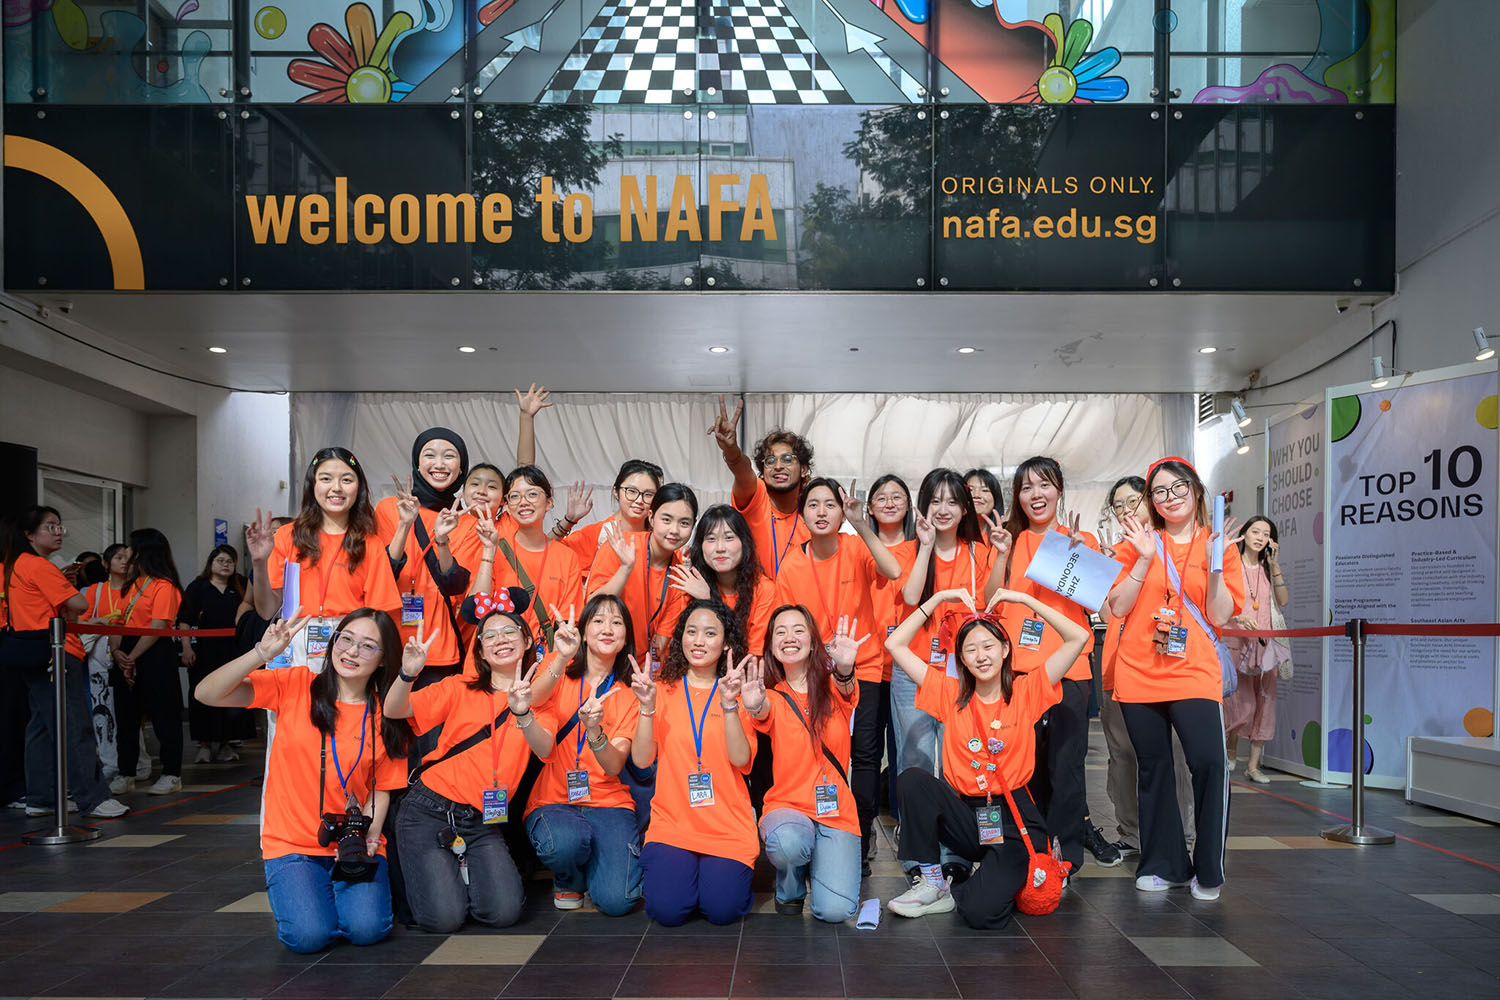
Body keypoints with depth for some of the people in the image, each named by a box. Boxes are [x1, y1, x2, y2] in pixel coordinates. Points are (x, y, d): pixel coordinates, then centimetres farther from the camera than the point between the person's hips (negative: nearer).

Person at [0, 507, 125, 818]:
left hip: (34, 660, 10)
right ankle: (93, 799, -8)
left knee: (42, 726, 13)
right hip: (55, 653, -10)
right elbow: (79, 604, -18)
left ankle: (40, 799, 18)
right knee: (75, 728, -9)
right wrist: (65, 614, 3)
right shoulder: (39, 565, -13)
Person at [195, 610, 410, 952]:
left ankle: (360, 888, 13)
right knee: (308, 935, -22)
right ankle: (290, 898, 12)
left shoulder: (386, 716, 2)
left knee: (366, 929, -22)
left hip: (354, 844, 1)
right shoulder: (294, 685, -4)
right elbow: (206, 693, -13)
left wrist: (368, 836, -15)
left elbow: (382, 788, 3)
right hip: (292, 843, -1)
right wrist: (262, 653, -26)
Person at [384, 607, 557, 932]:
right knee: (443, 918, -17)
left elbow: (544, 750, -13)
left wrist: (523, 714, -33)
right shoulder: (461, 688, 5)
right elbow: (394, 711, -5)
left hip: (484, 821, 2)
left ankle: (465, 869, 13)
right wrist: (408, 674, -26)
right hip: (430, 810, -1)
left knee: (503, 912, -18)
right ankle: (436, 873, 18)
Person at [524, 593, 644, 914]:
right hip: (553, 800, -1)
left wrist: (594, 730, -31)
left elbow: (614, 766, -9)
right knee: (565, 841, -36)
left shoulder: (629, 693, 6)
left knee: (616, 900, -22)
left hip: (608, 802, 1)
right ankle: (568, 879, 1)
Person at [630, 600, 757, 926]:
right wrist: (647, 706, -16)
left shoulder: (738, 692, 5)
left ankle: (723, 872, 14)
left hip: (728, 825, 0)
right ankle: (671, 870, 13)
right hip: (671, 822, 0)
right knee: (668, 909, -20)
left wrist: (729, 704, -21)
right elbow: (641, 759, -4)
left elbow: (741, 759, -10)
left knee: (723, 909, -18)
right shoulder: (664, 691, 6)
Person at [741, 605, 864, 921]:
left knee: (834, 910, -19)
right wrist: (755, 707, -47)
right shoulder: (773, 697, 2)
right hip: (787, 805, 0)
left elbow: (845, 689, -21)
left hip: (836, 811, 0)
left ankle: (819, 864, 17)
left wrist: (844, 669, -47)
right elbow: (764, 713, -21)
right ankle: (790, 888, 0)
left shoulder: (833, 687, 3)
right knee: (787, 843, -36)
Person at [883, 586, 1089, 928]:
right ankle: (932, 883, -11)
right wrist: (938, 599, 0)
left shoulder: (1026, 691, 0)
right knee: (913, 779, -27)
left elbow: (1078, 637, -7)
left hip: (1014, 819, -2)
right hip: (965, 814, 2)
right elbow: (895, 645, 1)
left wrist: (1024, 599, -6)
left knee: (982, 913, -24)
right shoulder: (950, 693, 4)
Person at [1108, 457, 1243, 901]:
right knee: (1153, 767, 7)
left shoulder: (1217, 545, 7)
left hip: (1194, 673, -1)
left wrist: (1214, 562, -12)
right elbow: (1118, 607, -1)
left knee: (1209, 762, -15)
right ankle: (1164, 865, 21)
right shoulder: (1140, 543, 8)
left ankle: (1209, 871, 0)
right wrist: (1145, 558, -10)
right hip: (1139, 673, 2)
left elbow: (1220, 616, -1)